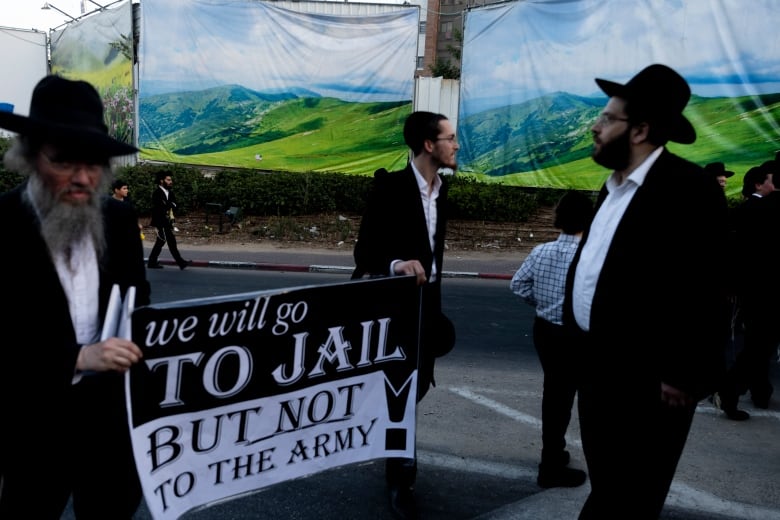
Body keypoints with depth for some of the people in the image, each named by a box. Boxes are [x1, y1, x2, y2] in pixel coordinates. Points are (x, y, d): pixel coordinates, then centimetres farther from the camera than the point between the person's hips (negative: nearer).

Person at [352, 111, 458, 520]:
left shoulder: (440, 189, 6)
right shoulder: (390, 185, -16)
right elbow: (364, 251, -18)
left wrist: (435, 304, 14)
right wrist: (395, 265, -38)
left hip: (425, 300, 7)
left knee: (418, 385, 16)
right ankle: (401, 479, 22)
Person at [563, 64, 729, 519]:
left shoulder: (689, 188, -16)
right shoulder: (615, 186, 13)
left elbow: (703, 293, -20)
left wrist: (683, 376, -19)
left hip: (644, 379, -8)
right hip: (598, 366, 8)